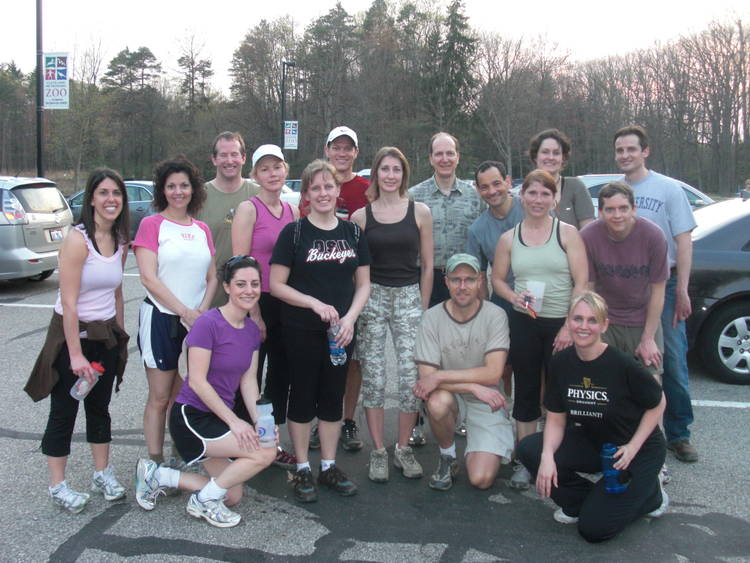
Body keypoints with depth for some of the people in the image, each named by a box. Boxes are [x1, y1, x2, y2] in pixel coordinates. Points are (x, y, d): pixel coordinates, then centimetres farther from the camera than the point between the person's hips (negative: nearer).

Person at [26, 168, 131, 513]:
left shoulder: (121, 241, 5)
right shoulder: (78, 240, -17)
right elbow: (69, 303, -20)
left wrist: (120, 337, 12)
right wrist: (76, 355, -21)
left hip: (106, 335, 6)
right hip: (72, 333, -6)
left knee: (99, 407, 16)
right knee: (64, 411, 5)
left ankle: (102, 474, 29)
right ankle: (57, 485, 18)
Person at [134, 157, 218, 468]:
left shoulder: (202, 229, 12)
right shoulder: (151, 224, -2)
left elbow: (212, 278, 13)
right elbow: (148, 278, -10)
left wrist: (201, 311, -5)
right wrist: (185, 311, -15)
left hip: (196, 321, 4)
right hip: (161, 319, -4)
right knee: (160, 398, 2)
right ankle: (156, 464, 11)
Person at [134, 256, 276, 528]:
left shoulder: (252, 330, 4)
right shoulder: (208, 323, -20)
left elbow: (248, 382, 4)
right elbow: (197, 381, -21)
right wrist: (234, 421, -20)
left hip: (219, 418, 9)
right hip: (191, 417, -9)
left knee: (233, 495, 15)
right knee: (266, 452, -20)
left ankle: (157, 475, 23)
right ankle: (203, 501, 0)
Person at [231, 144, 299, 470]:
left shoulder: (292, 211, 11)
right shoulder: (248, 209, -7)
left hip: (286, 304, 6)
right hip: (257, 301, -6)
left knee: (281, 372, 13)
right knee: (249, 373, 3)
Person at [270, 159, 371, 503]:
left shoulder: (352, 232, 6)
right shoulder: (293, 232, -4)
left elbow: (363, 284, 8)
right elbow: (276, 285, -7)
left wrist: (350, 318, -8)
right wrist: (316, 303, -17)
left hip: (341, 331, 3)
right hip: (301, 330, -3)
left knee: (333, 397, 11)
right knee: (302, 397, 6)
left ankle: (329, 467, 25)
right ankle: (302, 470, 19)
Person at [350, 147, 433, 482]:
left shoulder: (420, 212, 3)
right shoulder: (361, 216, 4)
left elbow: (427, 264, 6)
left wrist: (423, 308, 3)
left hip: (409, 297, 0)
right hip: (371, 298, 0)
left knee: (411, 376, -5)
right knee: (373, 378, 0)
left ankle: (403, 448, 14)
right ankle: (378, 451, 14)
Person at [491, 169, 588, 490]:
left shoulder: (567, 233, -1)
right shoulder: (509, 239, 7)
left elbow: (581, 282, -5)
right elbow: (497, 278, 12)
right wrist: (514, 297, -9)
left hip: (562, 324, -2)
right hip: (523, 325, 2)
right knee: (526, 392, 8)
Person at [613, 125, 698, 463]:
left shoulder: (668, 189, 0)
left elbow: (684, 242, -3)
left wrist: (682, 290, -10)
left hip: (662, 285, -3)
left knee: (673, 362, 0)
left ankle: (678, 434, 14)